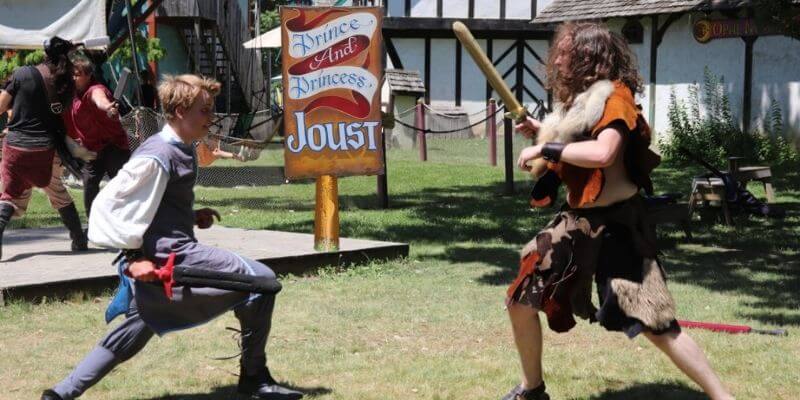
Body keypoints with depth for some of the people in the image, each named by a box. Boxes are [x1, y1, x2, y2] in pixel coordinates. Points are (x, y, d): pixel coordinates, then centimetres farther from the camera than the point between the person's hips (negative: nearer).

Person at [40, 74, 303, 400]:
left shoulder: (181, 150, 15)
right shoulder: (158, 157, -16)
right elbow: (108, 205, -17)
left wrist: (192, 217, 12)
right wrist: (134, 256, -19)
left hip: (169, 256, 10)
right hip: (169, 257, -10)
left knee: (129, 337, 17)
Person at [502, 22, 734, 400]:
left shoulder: (614, 97, -17)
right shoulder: (578, 100, 9)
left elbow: (602, 153, -33)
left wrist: (545, 148, -25)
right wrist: (543, 130, 10)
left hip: (615, 226, -9)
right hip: (576, 221, 9)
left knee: (656, 326, -10)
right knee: (521, 301, 8)